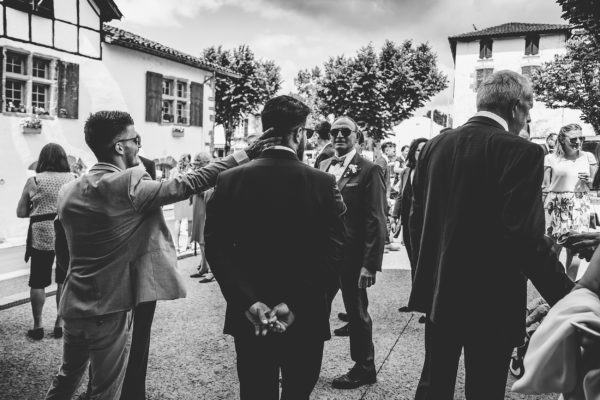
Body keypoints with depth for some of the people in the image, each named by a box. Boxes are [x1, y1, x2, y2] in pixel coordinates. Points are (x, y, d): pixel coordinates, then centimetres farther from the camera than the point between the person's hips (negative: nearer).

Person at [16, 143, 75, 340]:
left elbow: (21, 212, 0)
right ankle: (60, 323, 19)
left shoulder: (34, 181, -3)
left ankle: (38, 326, 18)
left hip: (41, 237, -1)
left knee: (38, 283, 11)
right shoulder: (73, 179, -1)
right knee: (65, 282, 12)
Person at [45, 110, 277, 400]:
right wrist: (245, 155, -14)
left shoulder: (68, 191, 1)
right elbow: (190, 183, -18)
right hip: (107, 308, -7)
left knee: (67, 377, 26)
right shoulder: (129, 184, -19)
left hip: (73, 304, 7)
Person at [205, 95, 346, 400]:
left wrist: (249, 302, -13)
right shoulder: (323, 184, -9)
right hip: (306, 318, -1)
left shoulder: (230, 180, -4)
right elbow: (332, 251, -16)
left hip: (249, 319, 2)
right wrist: (295, 304, -17)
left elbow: (216, 247, -10)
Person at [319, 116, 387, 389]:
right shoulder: (324, 167, 9)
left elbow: (376, 221, -15)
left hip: (353, 255, -5)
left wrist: (370, 264, -19)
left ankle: (364, 369, 29)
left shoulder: (369, 170, -10)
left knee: (357, 312, 10)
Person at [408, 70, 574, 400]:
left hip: (438, 294, 5)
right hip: (492, 300, -5)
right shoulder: (521, 152, -15)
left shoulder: (434, 146, 3)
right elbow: (526, 237, -23)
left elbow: (417, 220, 6)